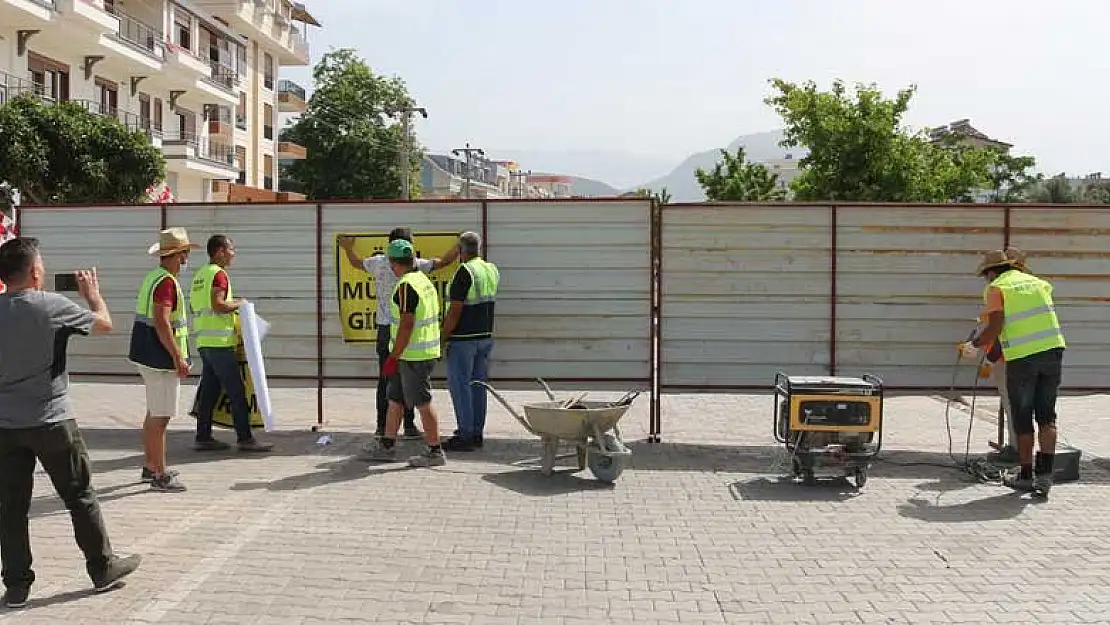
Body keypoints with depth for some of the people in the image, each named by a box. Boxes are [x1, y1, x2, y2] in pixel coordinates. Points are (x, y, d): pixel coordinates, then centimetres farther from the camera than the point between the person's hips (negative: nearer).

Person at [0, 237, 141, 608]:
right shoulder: (52, 306, -13)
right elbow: (104, 324, 1)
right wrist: (93, 294, 18)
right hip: (51, 421, -4)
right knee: (81, 497, 9)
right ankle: (103, 569, 21)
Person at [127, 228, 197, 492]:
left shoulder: (153, 277, 14)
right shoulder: (167, 282, -17)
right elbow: (161, 322, -25)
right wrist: (178, 357, -23)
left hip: (147, 356, 10)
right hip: (161, 358, -10)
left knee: (153, 414, 19)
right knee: (160, 417, -5)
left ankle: (150, 467, 30)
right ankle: (160, 476, 0)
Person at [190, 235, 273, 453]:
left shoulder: (200, 274, 18)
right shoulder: (219, 274, -11)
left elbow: (194, 306, 24)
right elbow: (218, 304, -23)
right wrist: (238, 303, -7)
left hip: (204, 341, 9)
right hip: (219, 341, -9)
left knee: (209, 390, 11)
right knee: (236, 390, -6)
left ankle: (203, 437, 13)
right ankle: (245, 438, -4)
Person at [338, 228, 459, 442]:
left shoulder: (378, 262, 3)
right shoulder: (415, 265, -6)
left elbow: (356, 263, 22)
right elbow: (444, 262, 2)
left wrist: (348, 248, 43)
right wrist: (459, 246, 18)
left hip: (385, 329, 4)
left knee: (384, 378, 10)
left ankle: (382, 427, 13)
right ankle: (409, 427, 4)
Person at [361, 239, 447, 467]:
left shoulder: (406, 286, -18)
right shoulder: (425, 281, 13)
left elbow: (407, 324, -22)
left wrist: (393, 357, -18)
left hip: (412, 355, -10)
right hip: (425, 351, 10)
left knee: (422, 403, -2)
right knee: (395, 399, 16)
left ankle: (435, 452, 5)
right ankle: (386, 446, 24)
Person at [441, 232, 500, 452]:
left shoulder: (465, 271, -15)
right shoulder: (492, 270, 8)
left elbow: (455, 310, -19)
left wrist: (443, 337, -12)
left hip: (463, 338, -8)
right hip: (485, 336, 8)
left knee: (460, 386, -2)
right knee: (478, 385, 12)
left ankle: (465, 436, -1)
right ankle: (477, 433, 18)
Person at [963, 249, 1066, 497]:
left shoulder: (997, 288, -1)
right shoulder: (1037, 282, 16)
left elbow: (995, 328, -10)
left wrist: (974, 344, 5)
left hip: (1022, 357, -5)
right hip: (1053, 349, 5)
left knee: (1022, 419, 8)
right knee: (1046, 415, 11)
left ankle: (1026, 475, 16)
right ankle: (1045, 474, 4)